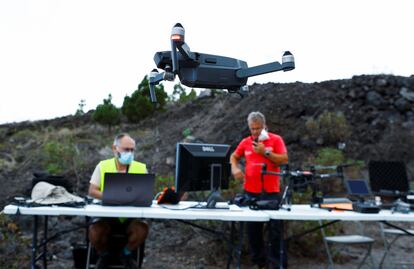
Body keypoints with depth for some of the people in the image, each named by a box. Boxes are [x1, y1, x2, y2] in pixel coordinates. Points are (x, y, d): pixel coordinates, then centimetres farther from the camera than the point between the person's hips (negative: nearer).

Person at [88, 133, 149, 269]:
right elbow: (92, 191, -4)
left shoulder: (141, 167, 3)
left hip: (131, 216, 1)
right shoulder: (103, 166, 2)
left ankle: (126, 253, 7)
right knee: (94, 232, -29)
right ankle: (104, 255, 9)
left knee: (142, 230, -29)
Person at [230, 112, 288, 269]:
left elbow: (284, 160, -10)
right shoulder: (245, 142, 8)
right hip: (251, 191, 3)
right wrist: (235, 168, 1)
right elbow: (234, 157, 21)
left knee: (275, 227, 1)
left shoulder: (276, 140, -2)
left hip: (271, 192, -3)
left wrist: (265, 152, -16)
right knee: (253, 227, 10)